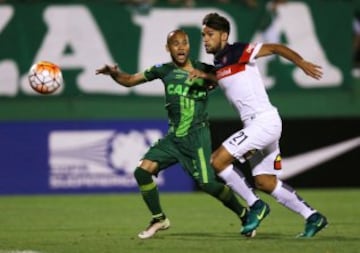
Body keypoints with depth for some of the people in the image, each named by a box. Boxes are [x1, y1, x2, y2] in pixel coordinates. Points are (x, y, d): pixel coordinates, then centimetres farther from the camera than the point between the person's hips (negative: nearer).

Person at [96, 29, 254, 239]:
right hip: (173, 136, 4)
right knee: (143, 172, -7)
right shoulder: (164, 71, 6)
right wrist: (114, 73, -9)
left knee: (207, 183, -12)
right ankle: (159, 219, 11)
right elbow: (129, 80, 11)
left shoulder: (203, 69, -3)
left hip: (196, 137, -4)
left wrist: (205, 76, -23)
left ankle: (244, 214, 11)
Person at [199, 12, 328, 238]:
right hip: (255, 125, 9)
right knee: (264, 182, 10)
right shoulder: (218, 64, 16)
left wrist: (301, 63, -24)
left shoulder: (238, 52, -9)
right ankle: (312, 217, 16)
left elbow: (276, 48, -13)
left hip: (264, 120, -9)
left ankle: (255, 207, -3)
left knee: (218, 161, -13)